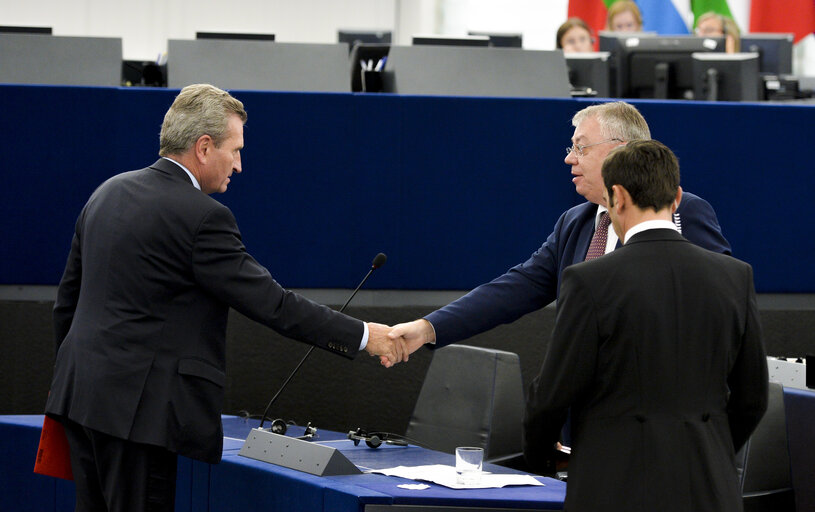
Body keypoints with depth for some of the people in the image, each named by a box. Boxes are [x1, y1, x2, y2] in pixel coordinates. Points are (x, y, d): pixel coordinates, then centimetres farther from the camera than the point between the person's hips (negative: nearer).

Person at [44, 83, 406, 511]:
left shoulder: (107, 193, 13)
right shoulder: (201, 217, -14)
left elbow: (67, 299, 19)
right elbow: (271, 303, -13)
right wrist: (362, 336, -6)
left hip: (82, 394, 9)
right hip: (136, 407, -9)